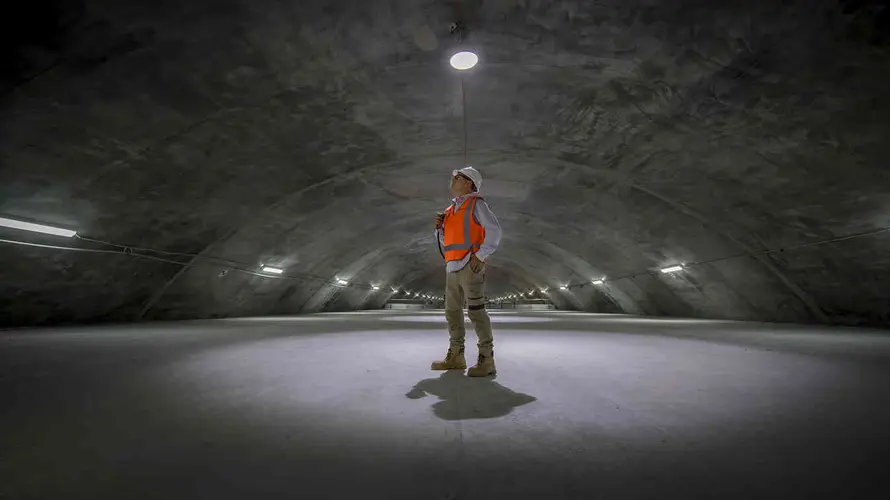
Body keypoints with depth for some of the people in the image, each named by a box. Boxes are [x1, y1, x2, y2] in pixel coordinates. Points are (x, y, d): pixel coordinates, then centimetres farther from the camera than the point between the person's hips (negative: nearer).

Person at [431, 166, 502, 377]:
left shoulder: (476, 204, 0)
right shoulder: (451, 209, 21)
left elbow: (494, 231, -12)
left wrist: (481, 256, -18)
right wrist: (440, 227, 5)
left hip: (470, 266, -8)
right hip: (452, 267, 8)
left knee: (476, 310, -10)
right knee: (452, 311, 11)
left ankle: (486, 361, -5)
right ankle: (456, 356, 22)